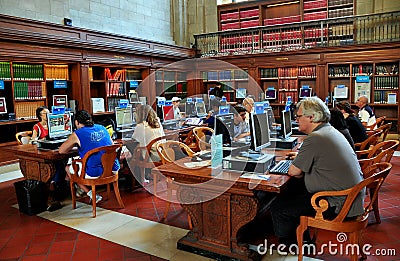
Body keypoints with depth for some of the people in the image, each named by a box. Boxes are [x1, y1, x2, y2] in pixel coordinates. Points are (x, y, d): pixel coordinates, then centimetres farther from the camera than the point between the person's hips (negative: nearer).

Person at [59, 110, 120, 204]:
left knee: (68, 168, 21)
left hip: (95, 174, -7)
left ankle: (91, 194, 12)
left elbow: (61, 150, 1)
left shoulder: (77, 134, -5)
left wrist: (75, 144, 20)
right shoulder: (102, 128, 10)